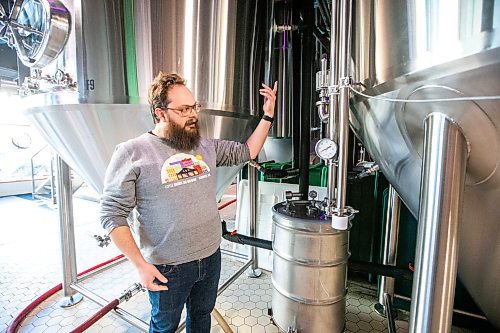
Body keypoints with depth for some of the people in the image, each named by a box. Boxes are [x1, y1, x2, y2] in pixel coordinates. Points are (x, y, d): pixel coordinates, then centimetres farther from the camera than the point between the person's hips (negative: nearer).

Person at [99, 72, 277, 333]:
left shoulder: (206, 146, 0)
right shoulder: (132, 153, -15)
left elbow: (246, 152, 9)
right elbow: (112, 214, -14)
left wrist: (267, 116, 3)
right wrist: (141, 265, -17)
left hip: (211, 257, 5)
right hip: (167, 269, -4)